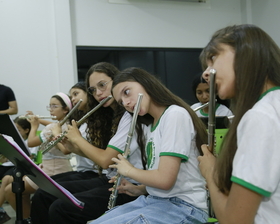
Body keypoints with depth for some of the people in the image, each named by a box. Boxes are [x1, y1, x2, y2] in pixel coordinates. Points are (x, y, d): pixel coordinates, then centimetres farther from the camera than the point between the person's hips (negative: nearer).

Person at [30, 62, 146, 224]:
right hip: (110, 179, 9)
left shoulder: (130, 115, -16)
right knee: (43, 195, 3)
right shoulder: (109, 115, 13)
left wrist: (77, 138, -6)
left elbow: (105, 160, -20)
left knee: (60, 209, -22)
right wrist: (71, 145, 2)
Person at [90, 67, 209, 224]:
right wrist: (137, 189, 2)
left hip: (182, 207, -9)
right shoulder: (152, 125, 16)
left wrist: (129, 170, -6)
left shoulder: (176, 115, -15)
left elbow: (165, 179, -22)